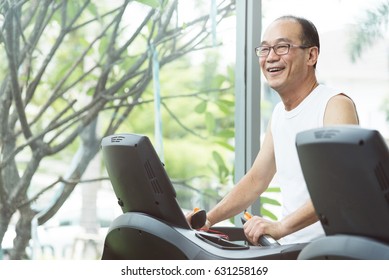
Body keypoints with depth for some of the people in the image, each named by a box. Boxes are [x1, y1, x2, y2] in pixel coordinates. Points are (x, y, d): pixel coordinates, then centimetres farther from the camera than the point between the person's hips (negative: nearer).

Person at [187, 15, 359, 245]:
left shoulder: (336, 106, -12)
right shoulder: (279, 113, 16)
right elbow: (256, 179, 21)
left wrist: (281, 226, -36)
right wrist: (208, 219, 8)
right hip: (290, 249, 7)